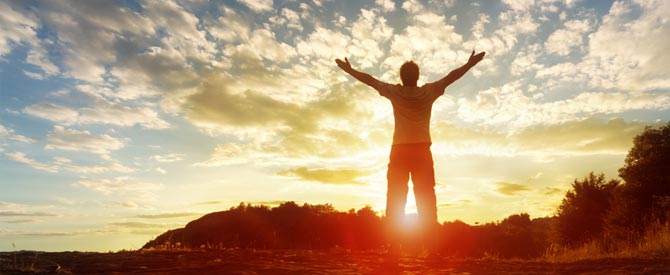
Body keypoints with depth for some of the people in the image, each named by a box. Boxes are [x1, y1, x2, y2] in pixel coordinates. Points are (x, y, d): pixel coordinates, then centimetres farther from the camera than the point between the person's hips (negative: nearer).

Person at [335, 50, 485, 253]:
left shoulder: (395, 92, 3)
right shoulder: (429, 92, 3)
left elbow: (370, 80, 10)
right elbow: (451, 77, 9)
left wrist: (348, 69, 21)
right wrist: (470, 64, 21)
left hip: (399, 151, 0)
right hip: (422, 151, 0)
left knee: (395, 201, 1)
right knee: (426, 201, 1)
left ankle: (394, 248, -4)